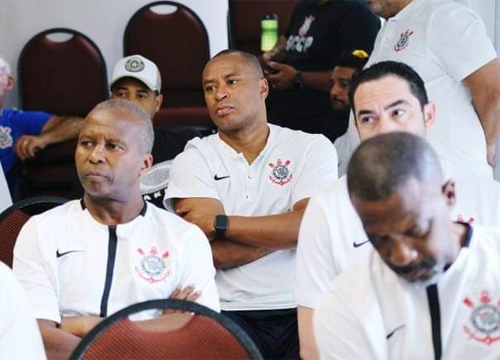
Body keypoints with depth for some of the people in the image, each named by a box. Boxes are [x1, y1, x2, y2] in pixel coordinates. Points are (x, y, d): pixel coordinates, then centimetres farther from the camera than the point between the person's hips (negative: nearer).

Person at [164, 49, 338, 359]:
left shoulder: (313, 148, 9)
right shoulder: (194, 159, 9)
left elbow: (311, 227, -8)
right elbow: (211, 252, -5)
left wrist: (219, 223, -6)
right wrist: (285, 230, -3)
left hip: (305, 309, 1)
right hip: (231, 312, 0)